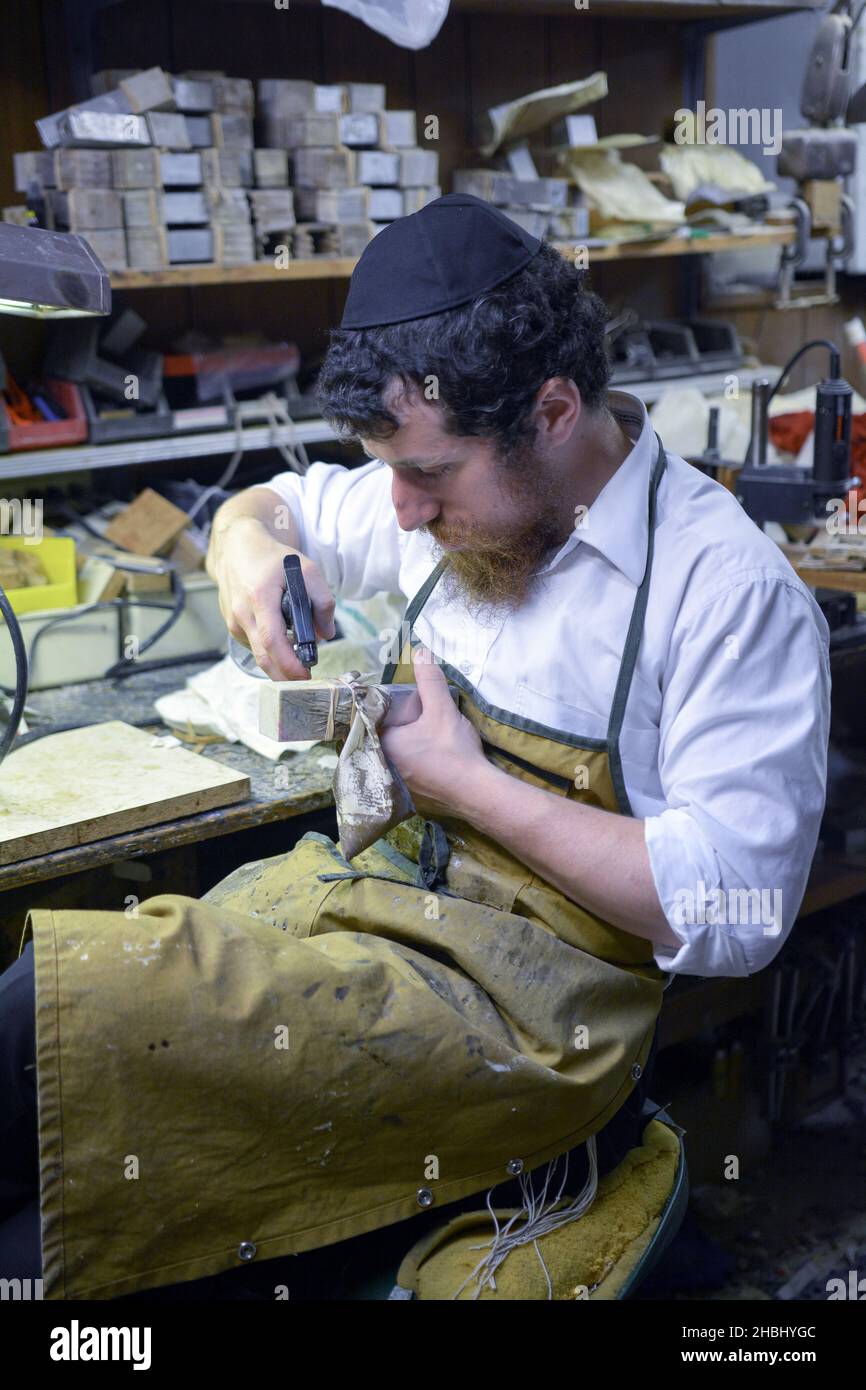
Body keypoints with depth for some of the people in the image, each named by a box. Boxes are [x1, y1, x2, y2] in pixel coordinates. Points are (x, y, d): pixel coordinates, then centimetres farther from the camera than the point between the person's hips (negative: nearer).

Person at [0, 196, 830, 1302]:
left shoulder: (732, 589, -16)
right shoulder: (465, 500, 4)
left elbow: (733, 915, -20)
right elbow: (264, 506, 22)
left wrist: (466, 780, -17)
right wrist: (252, 554, -4)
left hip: (532, 996, -7)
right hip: (370, 884, 7)